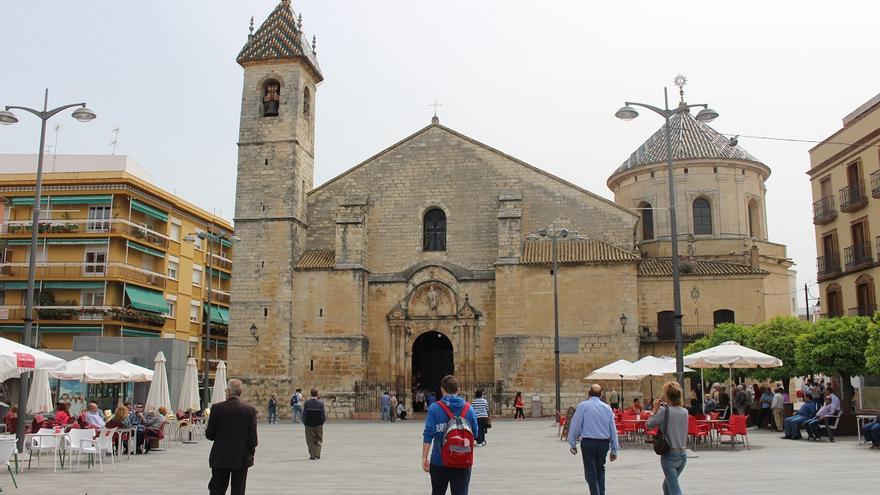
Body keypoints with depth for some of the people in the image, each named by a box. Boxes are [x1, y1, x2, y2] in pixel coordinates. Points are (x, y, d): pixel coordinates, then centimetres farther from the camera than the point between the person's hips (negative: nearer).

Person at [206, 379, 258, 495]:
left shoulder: (217, 408, -8)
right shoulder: (250, 410, -8)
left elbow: (209, 435, -5)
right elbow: (252, 436, -8)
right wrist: (251, 453, 7)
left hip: (220, 458, 0)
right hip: (241, 459, 0)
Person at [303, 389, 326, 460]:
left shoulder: (307, 403, -8)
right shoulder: (321, 403, -8)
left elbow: (304, 414, -5)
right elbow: (324, 414, -7)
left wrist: (305, 423, 7)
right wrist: (322, 422, 9)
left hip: (309, 425, 0)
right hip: (318, 425, 0)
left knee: (310, 441, 9)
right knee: (318, 440, 12)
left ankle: (312, 456, 7)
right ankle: (317, 455, 8)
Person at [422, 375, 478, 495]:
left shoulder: (434, 408, -7)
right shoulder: (468, 408, -2)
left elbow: (428, 434, -12)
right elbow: (475, 432, 5)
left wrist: (424, 457, -8)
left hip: (439, 461, 0)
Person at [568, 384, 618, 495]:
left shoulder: (583, 406, -3)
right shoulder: (607, 408, 7)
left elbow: (575, 425, -4)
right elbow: (613, 429, 9)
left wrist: (572, 444, 5)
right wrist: (614, 449, 14)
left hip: (588, 442, -4)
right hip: (604, 443, 4)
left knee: (590, 473, 4)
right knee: (600, 470, 20)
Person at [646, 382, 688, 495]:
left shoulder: (664, 410, -13)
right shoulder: (685, 412, 4)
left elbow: (649, 425, -5)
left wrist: (655, 410, 5)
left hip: (670, 455, -6)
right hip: (683, 454, 6)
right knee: (667, 485, 23)